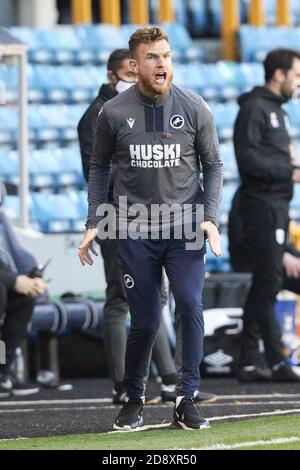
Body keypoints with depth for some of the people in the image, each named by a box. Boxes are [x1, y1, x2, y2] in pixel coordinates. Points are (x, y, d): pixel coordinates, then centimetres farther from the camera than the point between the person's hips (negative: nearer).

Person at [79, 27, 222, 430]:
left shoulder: (194, 109, -1)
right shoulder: (114, 113, -1)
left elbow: (213, 166, 7)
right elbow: (99, 167, 11)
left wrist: (210, 218, -4)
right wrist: (94, 223, 5)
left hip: (185, 228, 0)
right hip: (135, 231, 0)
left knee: (190, 306, -16)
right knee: (144, 322, 2)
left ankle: (186, 399, -9)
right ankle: (134, 399, 22)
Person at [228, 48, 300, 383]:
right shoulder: (254, 108, -10)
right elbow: (248, 158, -18)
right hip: (260, 203, -10)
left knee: (262, 287, 9)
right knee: (267, 286, -10)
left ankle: (248, 363, 11)